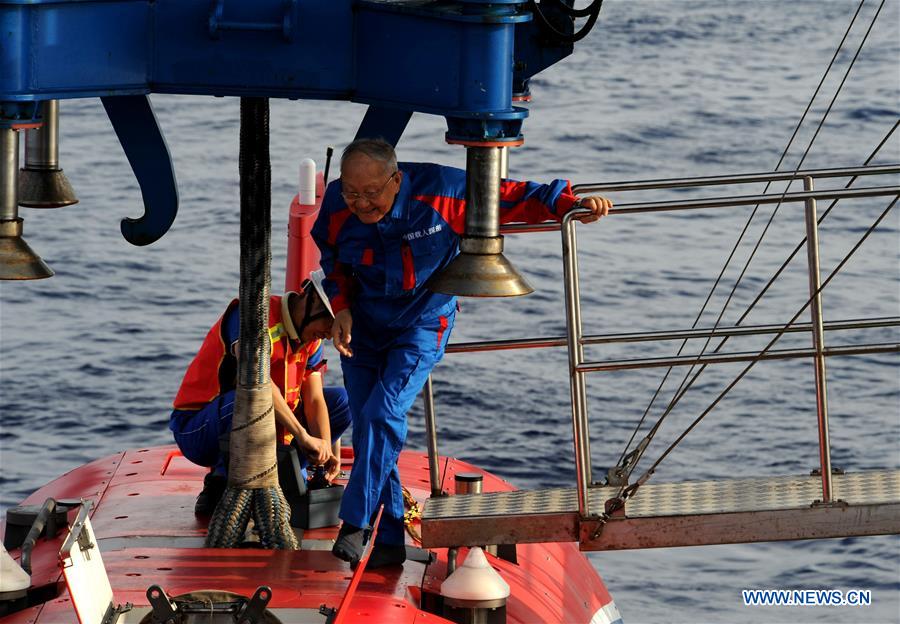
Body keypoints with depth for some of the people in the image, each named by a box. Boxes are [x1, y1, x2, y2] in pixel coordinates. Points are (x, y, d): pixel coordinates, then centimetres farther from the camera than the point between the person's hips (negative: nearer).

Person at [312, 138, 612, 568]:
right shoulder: (336, 206, -16)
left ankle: (356, 523, -15)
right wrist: (341, 307, -6)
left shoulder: (440, 192, -26)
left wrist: (568, 202, -21)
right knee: (367, 430, 2)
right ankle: (389, 541, 11)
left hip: (421, 326, -4)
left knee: (383, 414, -22)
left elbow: (507, 197, -13)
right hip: (363, 324, 4)